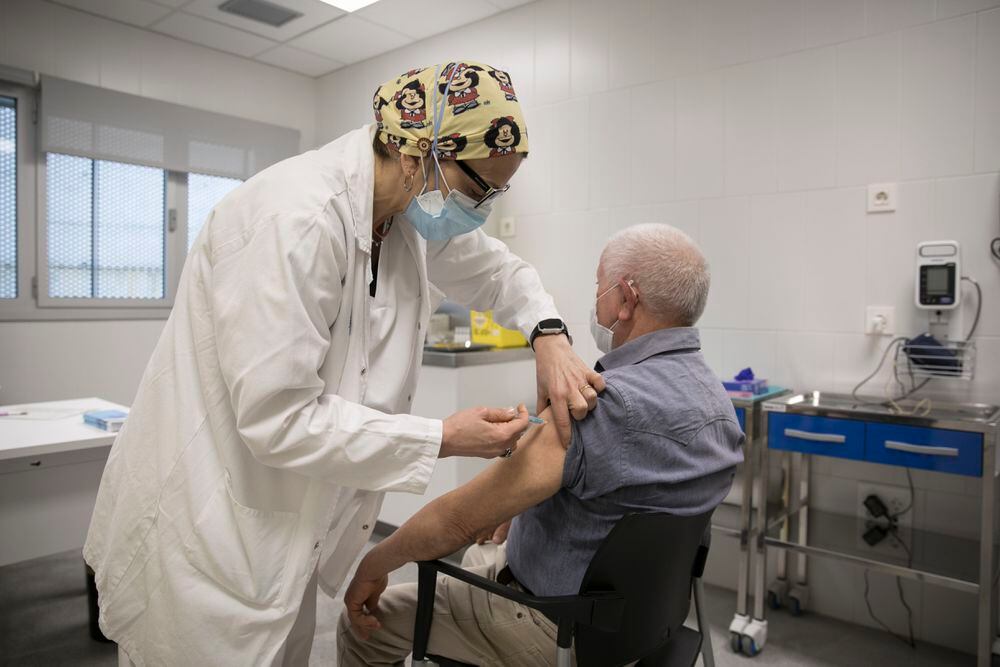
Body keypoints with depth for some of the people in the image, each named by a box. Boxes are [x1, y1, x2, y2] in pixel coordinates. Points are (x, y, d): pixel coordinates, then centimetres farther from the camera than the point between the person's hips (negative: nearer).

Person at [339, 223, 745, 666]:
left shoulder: (608, 403, -33)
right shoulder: (718, 398, -3)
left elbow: (461, 519, -29)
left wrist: (374, 564, -11)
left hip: (561, 629, -8)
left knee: (365, 622, 9)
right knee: (477, 559, 32)